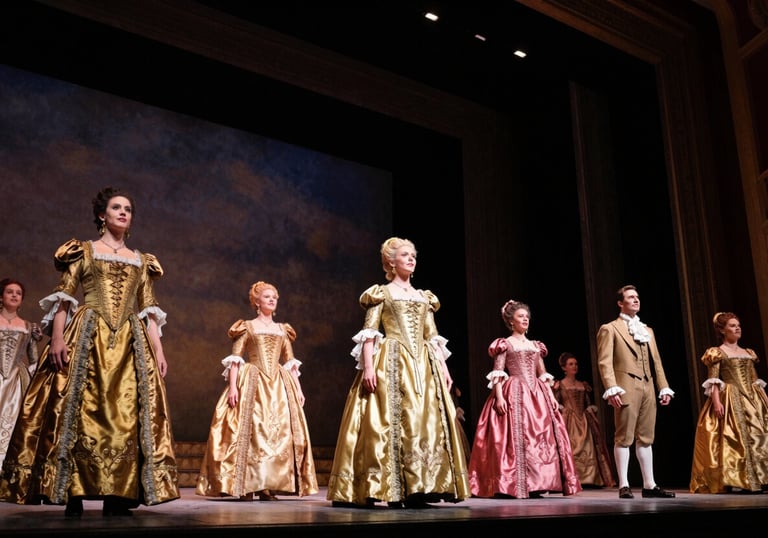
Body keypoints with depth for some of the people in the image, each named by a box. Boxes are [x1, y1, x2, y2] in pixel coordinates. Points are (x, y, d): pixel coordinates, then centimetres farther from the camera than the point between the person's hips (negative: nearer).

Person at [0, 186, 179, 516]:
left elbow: (149, 311, 14)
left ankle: (119, 495, 0)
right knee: (80, 410, -8)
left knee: (127, 415, -4)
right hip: (87, 339, -2)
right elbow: (63, 298, 2)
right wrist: (57, 338, -13)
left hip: (131, 344, 3)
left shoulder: (141, 261, 19)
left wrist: (158, 351, 4)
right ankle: (73, 495, -3)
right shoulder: (84, 251, 11)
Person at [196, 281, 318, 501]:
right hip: (252, 384, -4)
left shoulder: (283, 330, 17)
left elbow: (291, 363, 15)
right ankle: (246, 486, -5)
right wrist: (233, 386, -15)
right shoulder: (247, 327, 5)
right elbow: (235, 359, -3)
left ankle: (268, 486, 4)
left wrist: (298, 388, 7)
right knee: (250, 430, -10)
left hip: (279, 386, 4)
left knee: (279, 431, -1)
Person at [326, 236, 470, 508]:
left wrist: (443, 368, 7)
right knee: (391, 423, -10)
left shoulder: (424, 297, 20)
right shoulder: (381, 293, 5)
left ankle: (417, 489, 4)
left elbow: (433, 338, 17)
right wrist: (368, 366, -16)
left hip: (424, 366, 5)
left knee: (428, 423, -1)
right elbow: (369, 333, -4)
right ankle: (391, 489, -5)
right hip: (391, 365, -5)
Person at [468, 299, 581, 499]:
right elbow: (497, 374, -6)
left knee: (541, 438, 2)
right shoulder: (504, 344, 2)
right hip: (514, 395, -6)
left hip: (537, 395, 6)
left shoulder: (536, 345, 18)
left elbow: (543, 375, 17)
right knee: (516, 437, -11)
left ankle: (536, 484, 7)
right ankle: (511, 486, -9)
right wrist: (499, 396, -19)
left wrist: (551, 396, 8)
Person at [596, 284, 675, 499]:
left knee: (646, 439, 9)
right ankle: (624, 486, -1)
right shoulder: (609, 329, 2)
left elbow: (656, 362, 20)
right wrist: (612, 389, -18)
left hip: (648, 389, 7)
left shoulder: (647, 330, 23)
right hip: (626, 389, -6)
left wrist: (664, 387, 11)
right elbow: (605, 362, -8)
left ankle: (649, 485, 14)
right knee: (624, 438, -4)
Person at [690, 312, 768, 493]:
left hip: (752, 399, 6)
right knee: (736, 437, -12)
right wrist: (717, 401, -21)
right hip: (729, 401, -6)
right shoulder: (717, 353, -1)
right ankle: (738, 480, -11)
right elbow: (713, 381, -9)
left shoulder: (749, 353, 18)